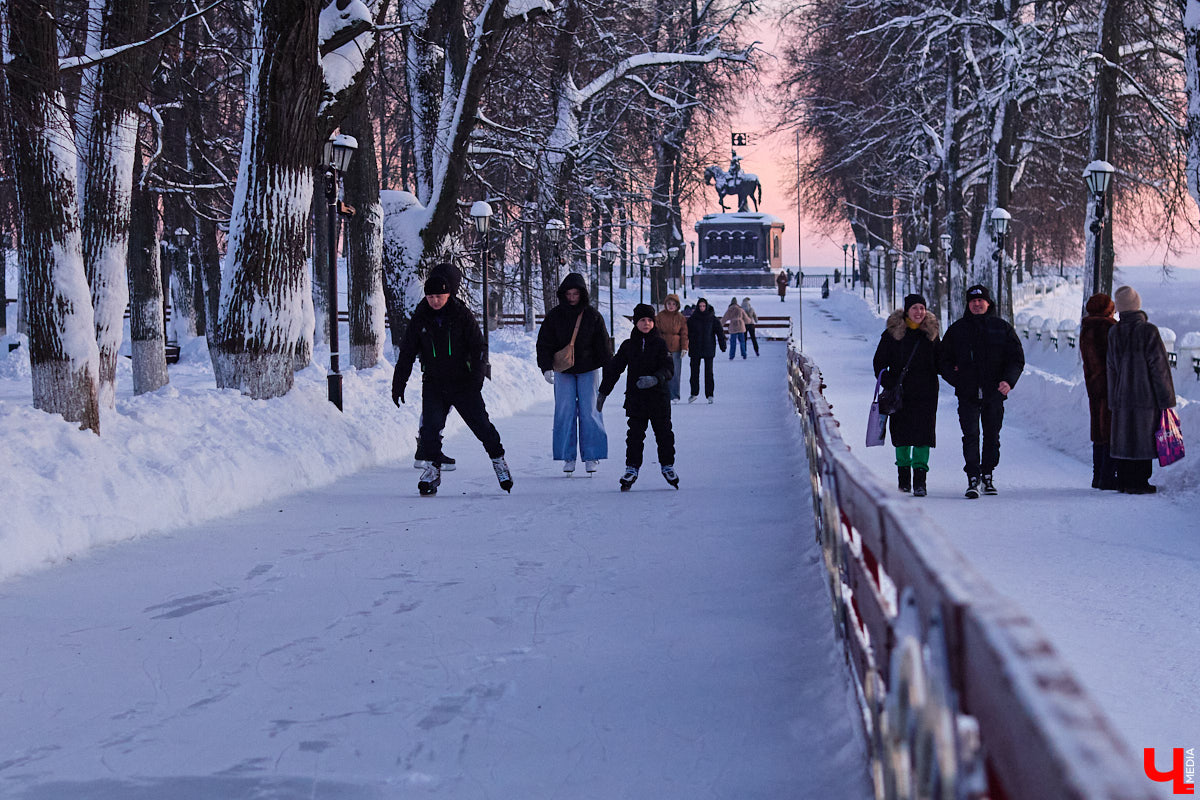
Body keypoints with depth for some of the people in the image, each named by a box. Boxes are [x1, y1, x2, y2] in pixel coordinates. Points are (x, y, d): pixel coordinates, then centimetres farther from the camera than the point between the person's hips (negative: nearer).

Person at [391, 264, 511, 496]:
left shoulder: (463, 315, -6)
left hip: (463, 382, -1)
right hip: (433, 383, 1)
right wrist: (398, 384, 2)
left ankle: (498, 459, 22)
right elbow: (406, 353, 5)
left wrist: (477, 378, -17)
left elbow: (477, 348, -6)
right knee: (430, 426, -12)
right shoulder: (419, 319, 0)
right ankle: (433, 468, 1)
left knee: (481, 424, 2)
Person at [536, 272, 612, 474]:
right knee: (565, 412, -4)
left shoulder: (592, 315, -2)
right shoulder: (554, 316, -2)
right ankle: (568, 457, 1)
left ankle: (592, 456, 3)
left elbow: (603, 344, 3)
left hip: (588, 369, -1)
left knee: (589, 411, -4)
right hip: (563, 370, 1)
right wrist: (546, 367, -13)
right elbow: (544, 343, -1)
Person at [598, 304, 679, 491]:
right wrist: (603, 392, 10)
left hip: (658, 397, -1)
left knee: (664, 433, 5)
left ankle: (667, 466, 20)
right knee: (635, 435, -1)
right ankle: (632, 468, 6)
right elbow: (613, 369, 11)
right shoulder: (628, 346, 6)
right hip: (635, 398, 1)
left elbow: (668, 368, -7)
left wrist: (655, 379, -27)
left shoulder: (660, 344, 1)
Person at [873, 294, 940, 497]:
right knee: (902, 433, 6)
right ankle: (903, 474, 21)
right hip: (900, 391, 0)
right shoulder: (892, 332, 1)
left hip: (925, 392, 0)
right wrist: (887, 382, -9)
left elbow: (939, 361, 18)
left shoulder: (931, 332, 8)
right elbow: (880, 361, 4)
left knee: (923, 433, -9)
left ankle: (920, 478, -9)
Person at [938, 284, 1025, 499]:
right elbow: (943, 360, 14)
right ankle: (973, 478, -11)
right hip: (968, 395, -1)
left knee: (992, 436, 8)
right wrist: (956, 379, -3)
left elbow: (1017, 358, 6)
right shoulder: (957, 329, 8)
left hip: (994, 393, 1)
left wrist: (1009, 381, -12)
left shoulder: (1002, 328, 6)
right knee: (970, 436, -10)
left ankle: (987, 475, 22)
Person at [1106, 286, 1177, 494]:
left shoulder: (1114, 333, 2)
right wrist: (1166, 398, -7)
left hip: (1121, 396, 5)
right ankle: (1138, 482, 2)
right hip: (1146, 396, -5)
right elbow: (1159, 365, -12)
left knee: (1125, 437, 11)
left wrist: (1114, 398, 15)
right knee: (1143, 437, 1)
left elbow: (1111, 367, 8)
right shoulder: (1148, 331, -13)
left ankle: (1124, 481, 16)